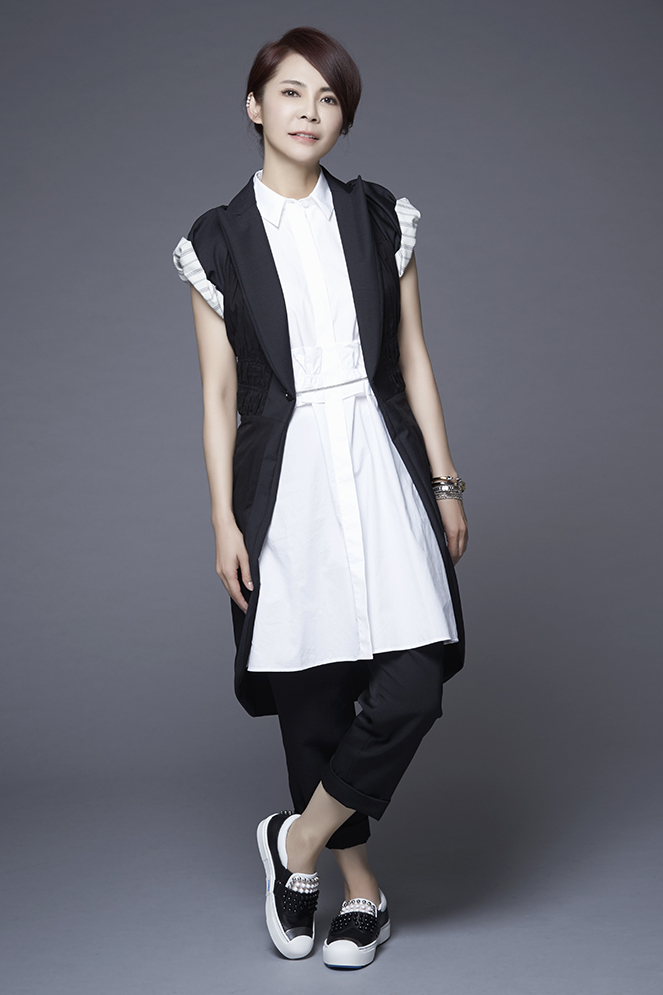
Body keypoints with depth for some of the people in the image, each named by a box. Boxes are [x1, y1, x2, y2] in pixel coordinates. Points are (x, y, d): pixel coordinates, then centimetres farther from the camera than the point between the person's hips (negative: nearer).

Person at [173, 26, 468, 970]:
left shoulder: (381, 217, 7)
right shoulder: (217, 240, 3)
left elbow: (413, 359, 9)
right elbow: (219, 393, 3)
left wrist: (447, 483, 6)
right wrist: (224, 520, -1)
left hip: (381, 467, 1)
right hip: (285, 480, -1)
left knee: (411, 686, -10)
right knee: (310, 696, 6)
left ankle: (299, 840, 13)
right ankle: (360, 888, 25)